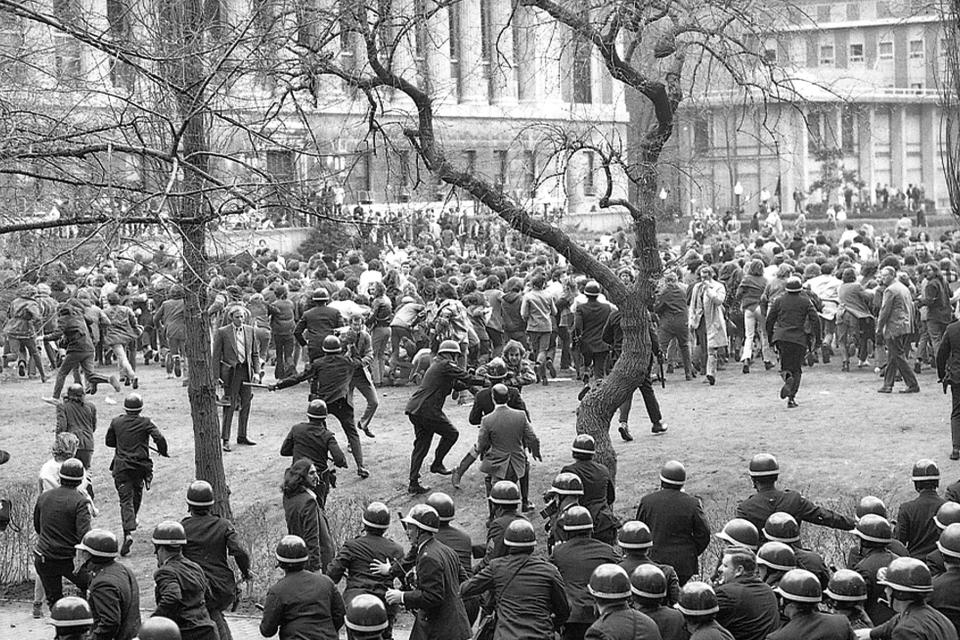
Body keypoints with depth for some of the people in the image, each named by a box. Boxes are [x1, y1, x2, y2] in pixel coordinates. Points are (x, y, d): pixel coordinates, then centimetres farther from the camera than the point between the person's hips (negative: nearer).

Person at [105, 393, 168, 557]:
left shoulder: (116, 422, 0)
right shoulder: (145, 422, -6)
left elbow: (109, 442, 12)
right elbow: (159, 438, -17)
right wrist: (163, 452, 2)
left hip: (121, 466, 0)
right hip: (141, 466, 0)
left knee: (126, 499, -5)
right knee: (137, 493, 25)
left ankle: (128, 532, -23)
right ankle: (132, 521, 42)